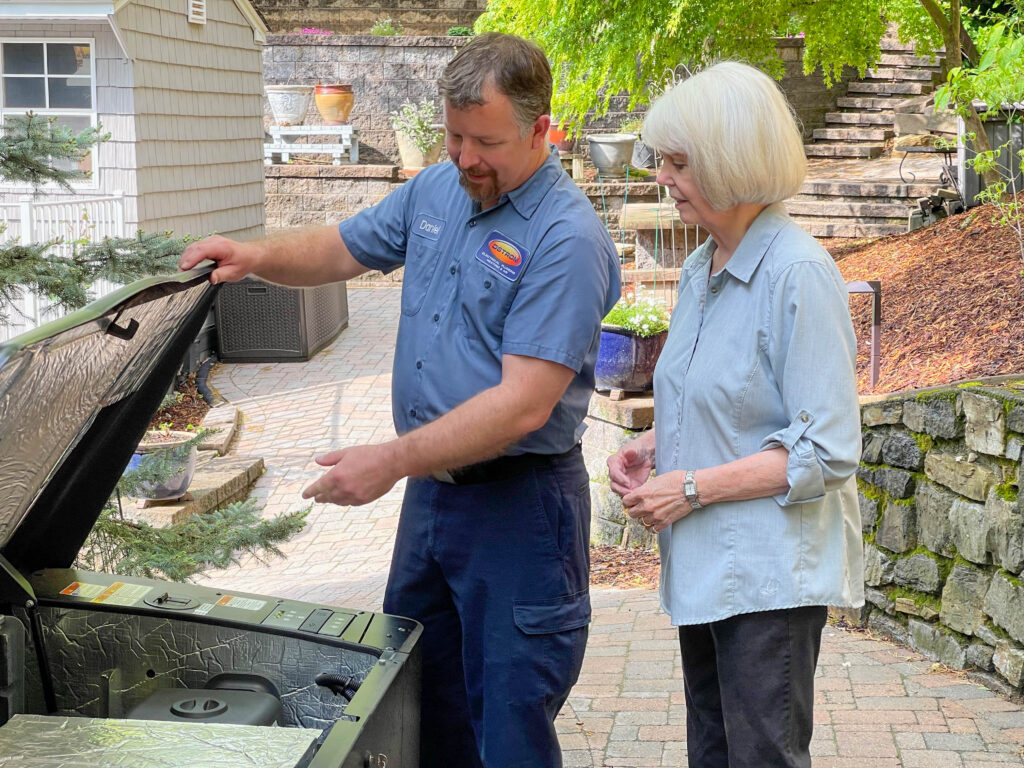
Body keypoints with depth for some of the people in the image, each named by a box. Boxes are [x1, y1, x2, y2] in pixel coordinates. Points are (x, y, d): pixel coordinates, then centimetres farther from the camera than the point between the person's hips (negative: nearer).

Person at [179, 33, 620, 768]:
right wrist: (258, 255, -2)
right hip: (432, 487, 8)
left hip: (517, 506, -8)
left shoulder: (567, 238, -20)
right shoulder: (436, 190, 6)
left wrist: (394, 460, -27)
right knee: (414, 703, 19)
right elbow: (341, 248, 19)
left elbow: (522, 405, -26)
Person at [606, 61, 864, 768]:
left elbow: (826, 451, -21)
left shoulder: (798, 274, -18)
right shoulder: (700, 270, 10)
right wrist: (650, 447, 3)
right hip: (705, 566, 9)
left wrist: (693, 488, -18)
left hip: (771, 573, -9)